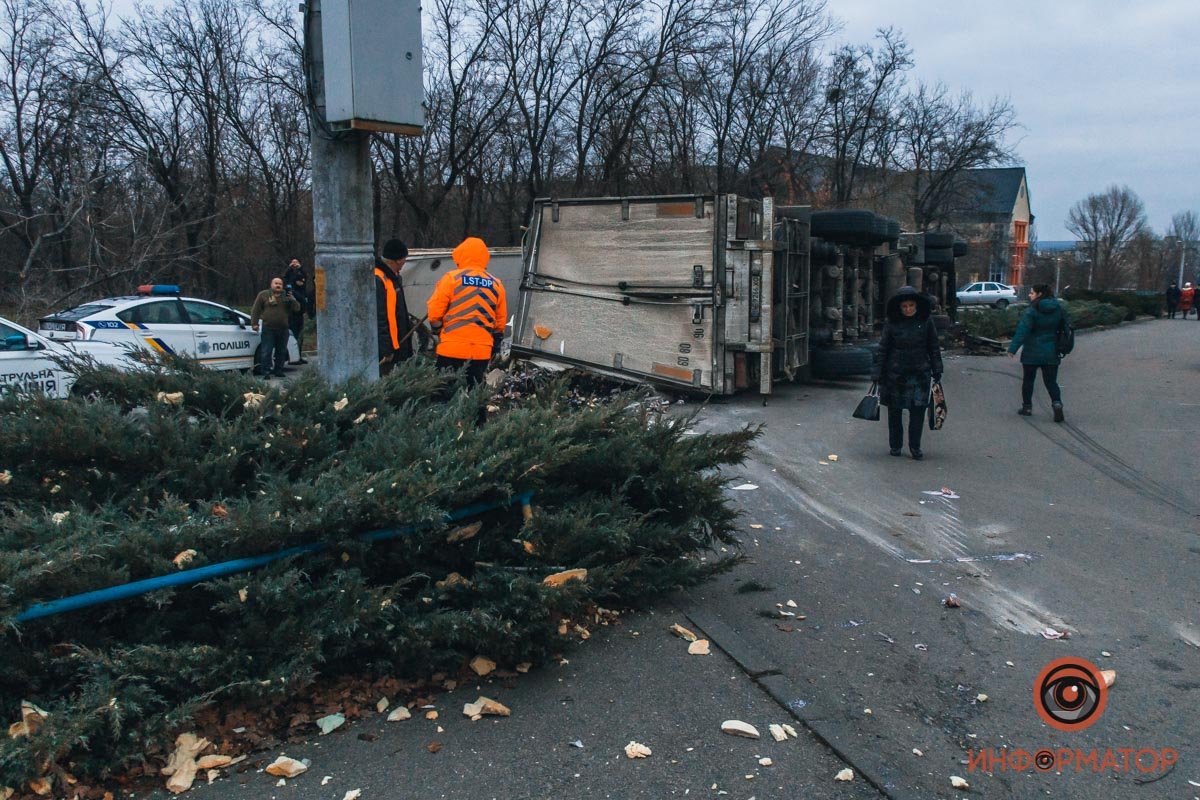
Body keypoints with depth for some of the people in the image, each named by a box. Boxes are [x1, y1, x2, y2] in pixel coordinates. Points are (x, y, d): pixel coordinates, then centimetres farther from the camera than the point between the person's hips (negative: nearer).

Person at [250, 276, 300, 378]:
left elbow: (297, 308, 6)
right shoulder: (263, 294, 3)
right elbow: (255, 310, 3)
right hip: (268, 329, -3)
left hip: (283, 329, 4)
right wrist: (254, 323, -4)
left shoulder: (287, 296, 11)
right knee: (266, 352, -7)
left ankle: (278, 371, 18)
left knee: (281, 351, 9)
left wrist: (292, 299, -12)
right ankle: (266, 372, -6)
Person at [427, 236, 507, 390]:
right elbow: (501, 321, 13)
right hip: (482, 351, 3)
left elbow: (434, 312, -2)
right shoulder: (496, 284, 8)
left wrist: (438, 331, 16)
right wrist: (494, 345, 24)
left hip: (452, 348, -3)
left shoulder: (452, 278, -4)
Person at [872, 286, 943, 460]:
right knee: (895, 411, 8)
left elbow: (934, 348, 7)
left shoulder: (926, 322, 0)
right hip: (895, 373, 0)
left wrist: (937, 371, 6)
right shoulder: (892, 323, -3)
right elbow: (882, 349, 0)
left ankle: (915, 446, 9)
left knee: (918, 410, -3)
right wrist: (877, 373, -2)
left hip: (920, 374, 0)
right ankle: (895, 445, 22)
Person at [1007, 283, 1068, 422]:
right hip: (1051, 353, 4)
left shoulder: (1032, 311, -14)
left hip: (1032, 352, -4)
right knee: (1051, 381, 9)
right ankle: (1057, 403, -12)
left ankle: (1027, 407, 17)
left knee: (1028, 380, 11)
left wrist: (1013, 348, -18)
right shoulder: (1059, 309, 4)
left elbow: (1022, 330, -19)